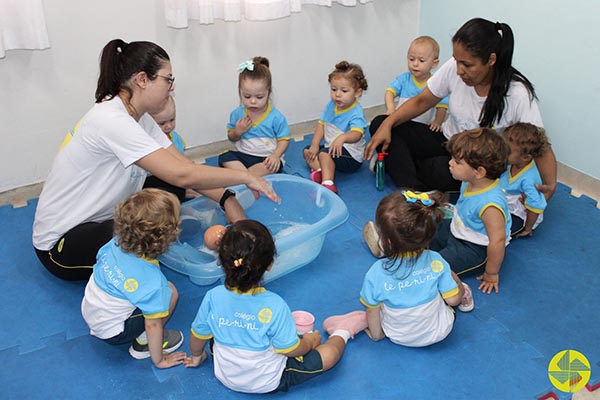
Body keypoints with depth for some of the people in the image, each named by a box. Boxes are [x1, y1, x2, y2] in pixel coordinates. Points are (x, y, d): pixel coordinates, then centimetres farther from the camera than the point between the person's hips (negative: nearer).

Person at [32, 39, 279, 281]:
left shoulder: (139, 118, 0)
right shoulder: (111, 120, -28)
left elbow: (183, 166, -4)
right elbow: (182, 175, -34)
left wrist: (227, 200, -18)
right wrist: (244, 176, -24)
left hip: (99, 219, 9)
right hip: (61, 242, -9)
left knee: (174, 191, 1)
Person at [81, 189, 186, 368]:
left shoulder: (115, 243, -16)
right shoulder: (153, 282, -33)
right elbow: (153, 325, -23)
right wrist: (158, 360, -7)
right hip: (110, 331, -6)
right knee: (170, 292, -11)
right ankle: (143, 343, 2)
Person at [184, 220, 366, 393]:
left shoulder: (212, 297, -22)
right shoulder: (275, 305, -32)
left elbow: (198, 336, -5)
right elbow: (291, 350, -21)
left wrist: (197, 356, 18)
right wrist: (309, 342, 3)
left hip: (225, 377, 4)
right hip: (267, 383, -3)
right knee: (331, 352, 6)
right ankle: (341, 334, 35)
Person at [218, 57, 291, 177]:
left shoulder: (276, 117, -9)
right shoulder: (237, 114, 0)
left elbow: (284, 139, -5)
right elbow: (231, 138, 12)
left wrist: (276, 155, -24)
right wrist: (237, 132, -12)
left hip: (266, 158, -3)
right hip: (243, 155, 4)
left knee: (274, 165, -36)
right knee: (224, 158, -21)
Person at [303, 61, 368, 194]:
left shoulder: (356, 113, -22)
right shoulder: (331, 105, 1)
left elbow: (356, 134, -39)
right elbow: (322, 124, 6)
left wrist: (342, 138, -61)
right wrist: (315, 145, -6)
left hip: (352, 156, -9)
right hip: (330, 147, 9)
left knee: (325, 153, -32)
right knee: (308, 150, 5)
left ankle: (327, 184, -44)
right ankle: (318, 169, -23)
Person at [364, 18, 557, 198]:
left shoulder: (518, 94, -24)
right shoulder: (454, 68, -15)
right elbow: (422, 102, -2)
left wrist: (550, 186, -33)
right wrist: (387, 124, -16)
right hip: (447, 141, 5)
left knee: (443, 170, -38)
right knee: (379, 125, -12)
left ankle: (397, 162, -5)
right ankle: (416, 191, -26)